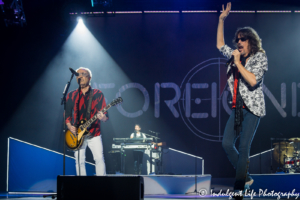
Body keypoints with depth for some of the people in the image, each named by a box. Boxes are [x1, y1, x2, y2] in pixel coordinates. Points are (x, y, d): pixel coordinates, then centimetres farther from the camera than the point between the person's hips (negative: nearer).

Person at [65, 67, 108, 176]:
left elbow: (105, 116, -2)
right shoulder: (71, 95, 8)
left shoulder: (97, 94, 2)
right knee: (79, 161, 0)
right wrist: (69, 126, -8)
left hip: (94, 134, -1)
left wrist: (102, 117, -25)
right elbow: (67, 114, 10)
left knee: (99, 159, -10)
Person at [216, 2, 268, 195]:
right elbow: (220, 45, 23)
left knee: (244, 147, -11)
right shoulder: (237, 56, 12)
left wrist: (238, 63, -14)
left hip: (252, 108, -7)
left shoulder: (260, 58, -5)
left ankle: (239, 186, -6)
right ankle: (246, 177, 16)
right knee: (227, 143, 2)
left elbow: (253, 80, -19)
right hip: (238, 107, 7)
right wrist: (222, 20, 16)